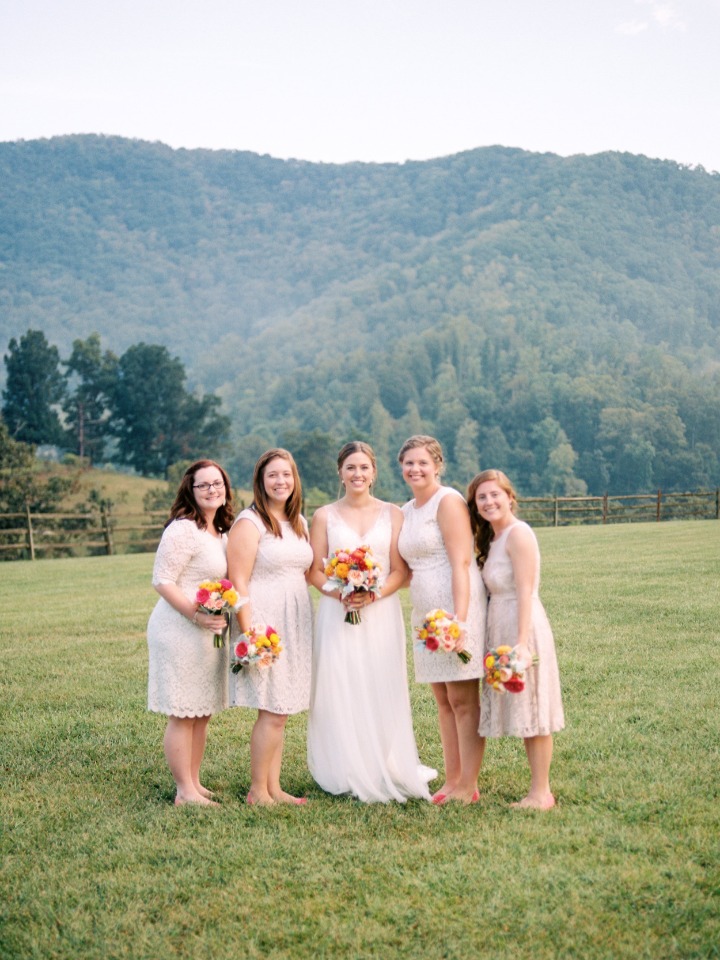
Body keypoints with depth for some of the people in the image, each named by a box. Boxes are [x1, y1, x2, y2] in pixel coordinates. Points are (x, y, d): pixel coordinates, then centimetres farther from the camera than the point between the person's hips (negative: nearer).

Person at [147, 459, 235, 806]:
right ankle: (185, 791, 6)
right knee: (183, 714, -2)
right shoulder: (183, 529, -14)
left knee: (203, 713, 14)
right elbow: (163, 581, -17)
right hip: (180, 631, -9)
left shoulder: (221, 531, 13)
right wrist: (197, 615, -25)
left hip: (209, 632, 9)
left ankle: (194, 783, 25)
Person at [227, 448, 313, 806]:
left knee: (280, 711, 10)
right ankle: (258, 791, 4)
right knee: (272, 712, -7)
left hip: (295, 624, 7)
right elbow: (238, 581, -14)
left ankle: (274, 788, 17)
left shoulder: (300, 522, 14)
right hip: (264, 623, -7)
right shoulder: (249, 523, -8)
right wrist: (249, 633, -19)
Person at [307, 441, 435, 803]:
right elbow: (314, 572, 3)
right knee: (340, 693, -1)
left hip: (382, 613, 0)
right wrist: (341, 594, -15)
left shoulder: (392, 514, 6)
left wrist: (373, 595, -15)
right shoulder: (325, 516, 6)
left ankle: (386, 773, 11)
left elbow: (400, 571, 2)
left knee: (382, 692, 1)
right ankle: (348, 775, 8)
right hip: (337, 615, 0)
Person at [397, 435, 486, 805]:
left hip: (456, 609, -8)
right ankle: (452, 781, 18)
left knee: (463, 700, -4)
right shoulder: (405, 511, 16)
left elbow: (461, 563, -15)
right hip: (425, 614, 8)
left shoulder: (448, 501, -8)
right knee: (444, 701, 11)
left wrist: (459, 618, -23)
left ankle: (468, 787, 2)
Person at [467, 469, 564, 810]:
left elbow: (525, 591, -19)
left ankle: (541, 793, 4)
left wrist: (521, 642, -24)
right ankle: (537, 789, 20)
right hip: (501, 628, 9)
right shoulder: (493, 538, 15)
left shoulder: (518, 533, -13)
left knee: (531, 710, -3)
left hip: (522, 627, -9)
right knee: (523, 712, 12)